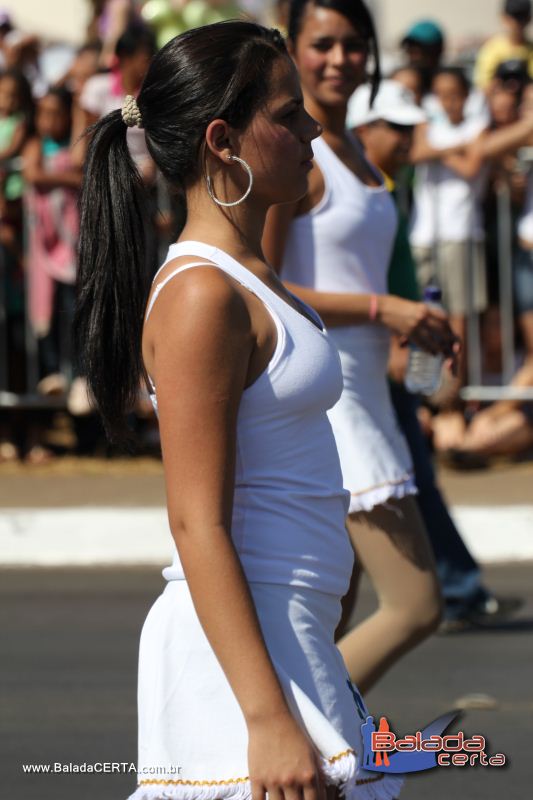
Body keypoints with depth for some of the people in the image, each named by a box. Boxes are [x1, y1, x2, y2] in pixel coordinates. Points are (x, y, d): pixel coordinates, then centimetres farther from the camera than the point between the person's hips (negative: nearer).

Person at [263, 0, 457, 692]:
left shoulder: (349, 151, 15)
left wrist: (413, 324, 12)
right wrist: (383, 309, -19)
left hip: (361, 395, 10)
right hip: (316, 399, -10)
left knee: (328, 632, 12)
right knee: (415, 607, -11)